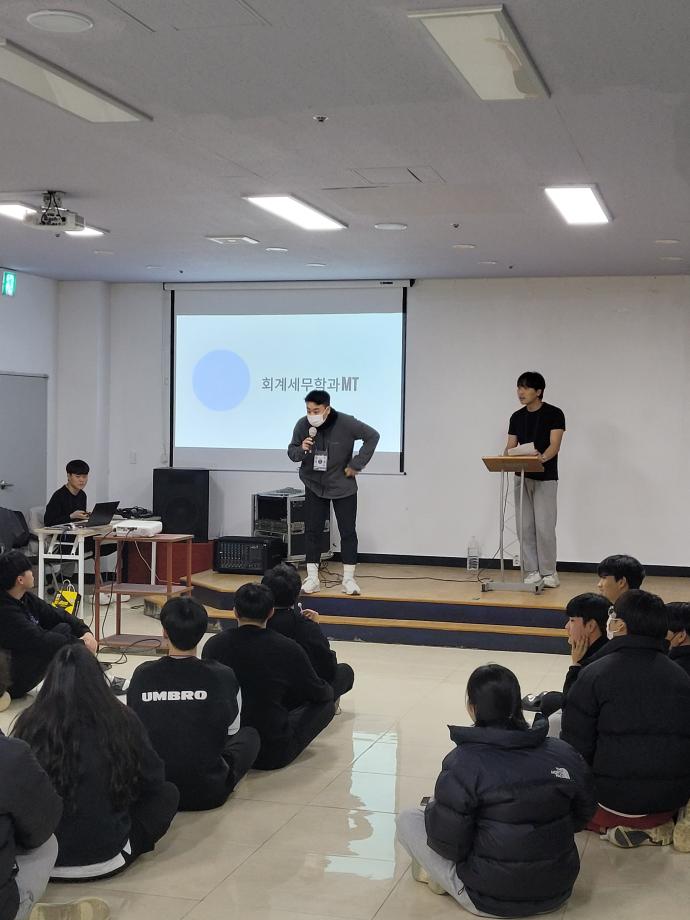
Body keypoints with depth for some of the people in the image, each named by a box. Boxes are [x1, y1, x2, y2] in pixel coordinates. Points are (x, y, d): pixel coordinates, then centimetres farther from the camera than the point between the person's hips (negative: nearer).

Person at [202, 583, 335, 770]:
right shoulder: (288, 649, -16)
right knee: (326, 705, 15)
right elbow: (320, 694, 0)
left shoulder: (214, 645, -8)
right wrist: (329, 689, 26)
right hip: (272, 755, -4)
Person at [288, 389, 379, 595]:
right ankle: (312, 578, 10)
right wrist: (301, 450, -27)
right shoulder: (302, 425, -14)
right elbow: (291, 451, -3)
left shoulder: (346, 423, -20)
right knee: (312, 531, 1)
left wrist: (356, 464, -12)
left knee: (348, 531, 3)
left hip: (343, 487, -1)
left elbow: (372, 436, -9)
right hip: (314, 486, 2)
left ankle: (348, 579, 13)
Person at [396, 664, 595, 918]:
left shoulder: (463, 763, -20)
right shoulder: (564, 754, -7)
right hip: (557, 892, 5)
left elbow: (449, 845, -17)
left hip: (490, 900, -5)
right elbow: (583, 814, 8)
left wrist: (433, 809, 3)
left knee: (408, 819, 9)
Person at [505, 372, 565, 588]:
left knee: (544, 527, -6)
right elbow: (511, 446, 6)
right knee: (526, 527, 4)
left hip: (545, 479, -5)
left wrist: (542, 457, -38)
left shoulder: (554, 414, -9)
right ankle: (532, 572, 10)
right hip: (522, 478, 5)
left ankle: (548, 572, 6)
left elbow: (555, 445, -18)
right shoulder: (516, 417, 8)